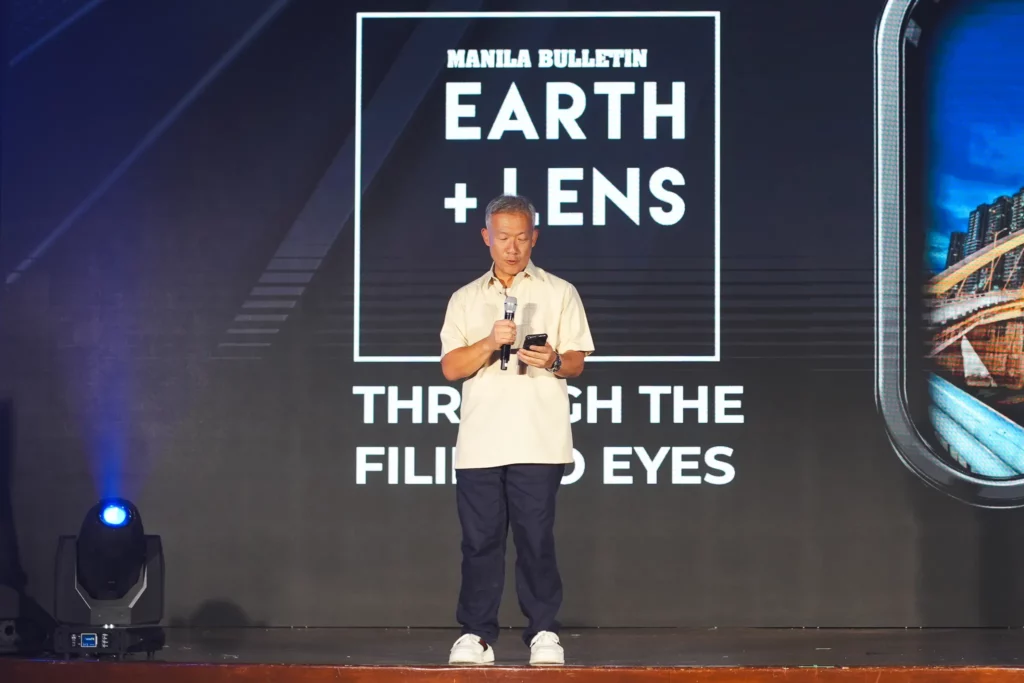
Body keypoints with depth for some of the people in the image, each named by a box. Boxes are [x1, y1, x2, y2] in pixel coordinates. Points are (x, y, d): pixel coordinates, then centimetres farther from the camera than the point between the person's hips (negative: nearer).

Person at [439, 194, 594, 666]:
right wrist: (488, 343, -11)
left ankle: (543, 632, 3)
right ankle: (476, 634, 6)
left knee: (536, 538, -4)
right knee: (480, 539, 0)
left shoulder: (559, 293, 12)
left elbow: (577, 361, 7)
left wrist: (554, 360, -15)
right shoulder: (465, 299, 16)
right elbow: (451, 367, 7)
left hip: (538, 443, -2)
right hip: (479, 443, 2)